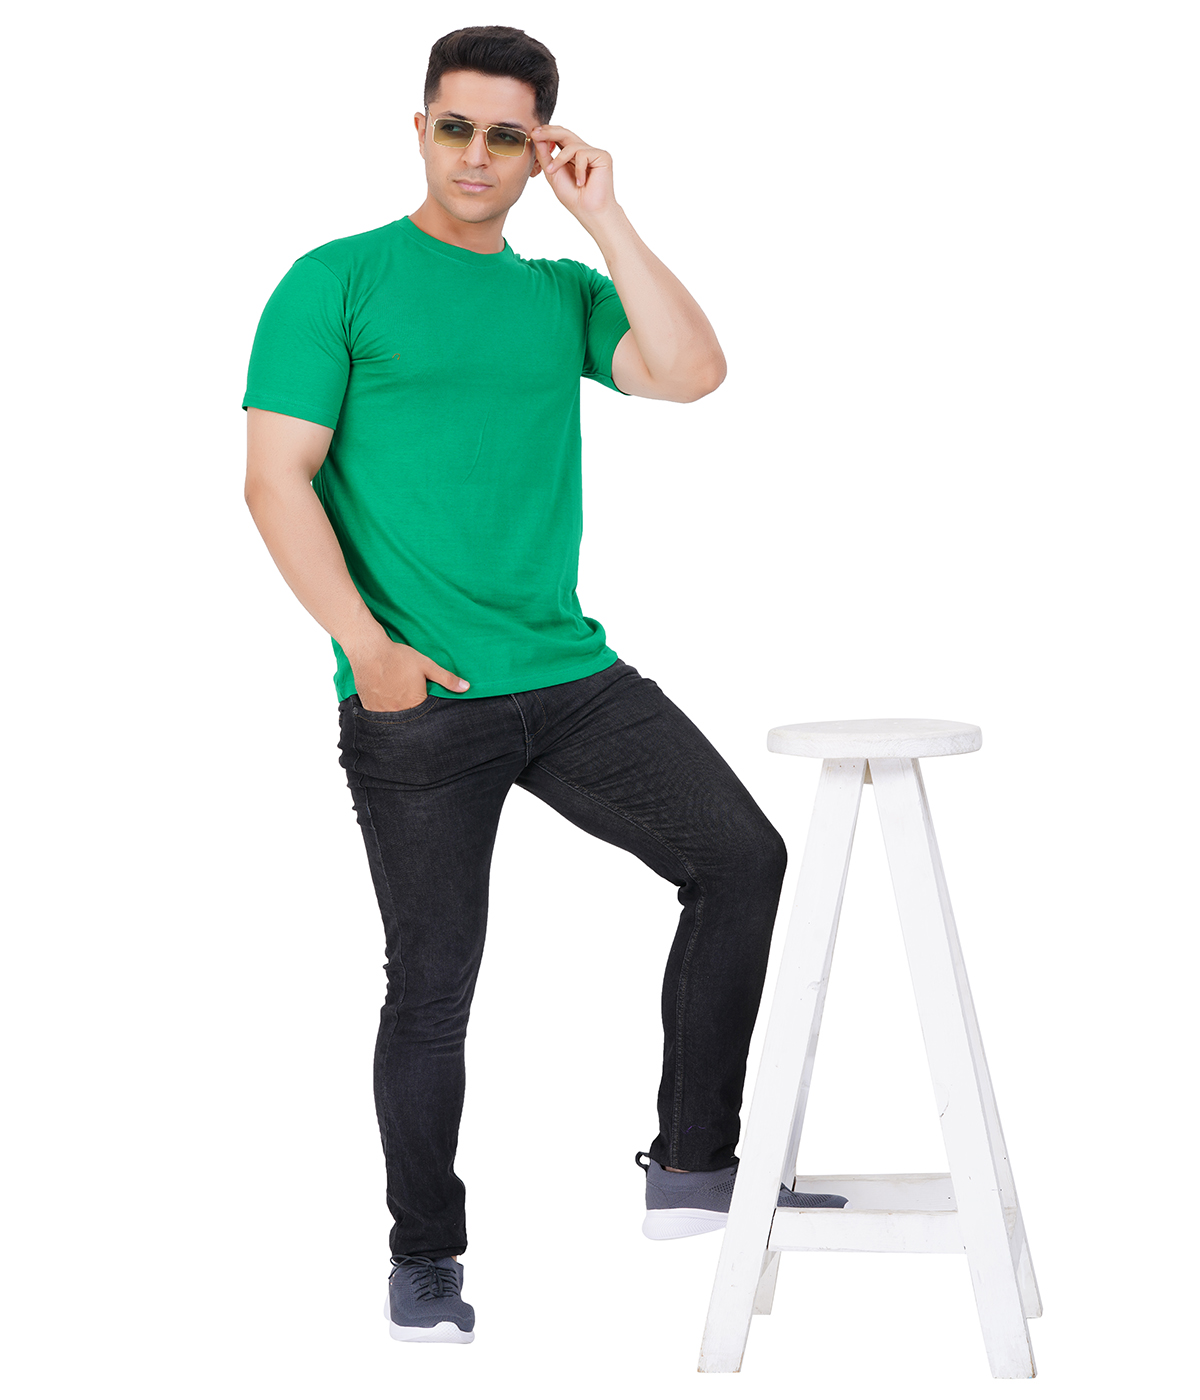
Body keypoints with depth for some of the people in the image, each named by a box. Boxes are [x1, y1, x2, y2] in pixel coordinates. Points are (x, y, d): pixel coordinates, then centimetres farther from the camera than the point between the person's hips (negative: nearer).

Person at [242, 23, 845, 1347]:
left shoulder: (564, 292, 13)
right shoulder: (337, 282, 0)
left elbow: (692, 372, -3)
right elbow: (277, 479, -6)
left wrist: (602, 214, -1)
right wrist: (366, 644, -16)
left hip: (570, 676, 4)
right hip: (415, 702, -4)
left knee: (742, 856, -9)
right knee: (434, 982, 3)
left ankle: (692, 1166, 3)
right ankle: (424, 1259, 21)